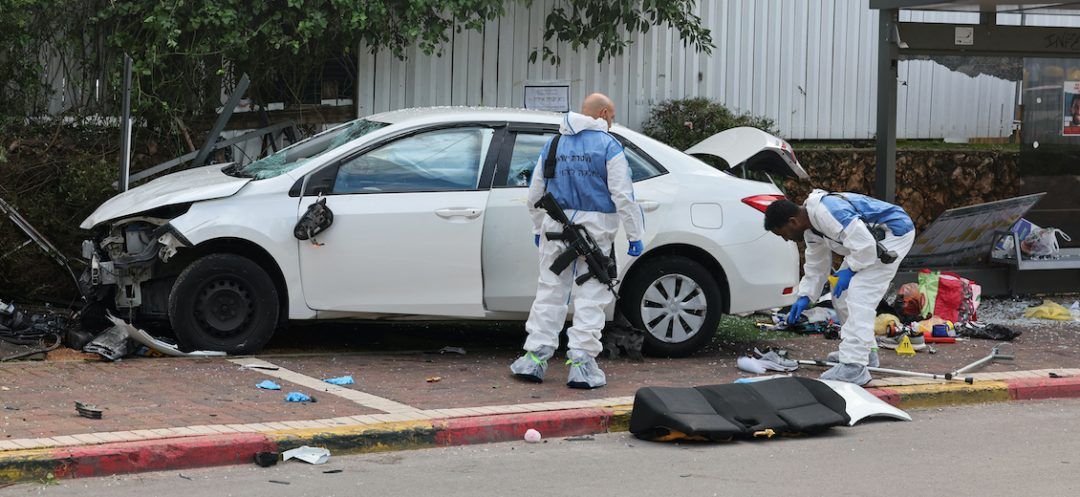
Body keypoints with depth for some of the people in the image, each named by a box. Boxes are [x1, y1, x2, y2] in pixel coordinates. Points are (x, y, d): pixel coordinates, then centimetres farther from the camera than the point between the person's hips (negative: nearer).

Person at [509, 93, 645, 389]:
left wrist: (539, 229, 29)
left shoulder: (553, 145, 12)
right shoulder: (608, 146, -4)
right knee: (590, 296, 0)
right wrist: (635, 236, -5)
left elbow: (534, 194, 19)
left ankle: (535, 357, 10)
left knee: (550, 291, 11)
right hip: (595, 231, -4)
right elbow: (623, 195, -9)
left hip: (556, 227, 4)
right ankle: (581, 363, -3)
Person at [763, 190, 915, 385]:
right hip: (872, 240, 11)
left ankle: (854, 366, -24)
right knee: (842, 296, 15)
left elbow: (864, 244, -30)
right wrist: (805, 296, 13)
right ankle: (864, 351, 29)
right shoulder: (811, 228, 6)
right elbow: (816, 266, 19)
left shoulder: (826, 212, -28)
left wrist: (850, 270, -17)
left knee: (859, 296, -20)